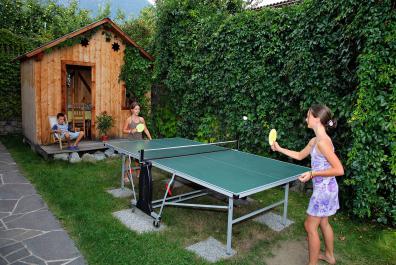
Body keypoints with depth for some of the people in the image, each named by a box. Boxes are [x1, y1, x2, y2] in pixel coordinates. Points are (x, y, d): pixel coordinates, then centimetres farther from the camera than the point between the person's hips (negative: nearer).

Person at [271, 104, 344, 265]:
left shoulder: (323, 142, -25)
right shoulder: (314, 141, 4)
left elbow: (339, 170, -26)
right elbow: (300, 156, 20)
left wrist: (313, 174, -26)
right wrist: (280, 149, 16)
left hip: (324, 189, -9)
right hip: (325, 188, 9)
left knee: (310, 226, 3)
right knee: (323, 222, 24)